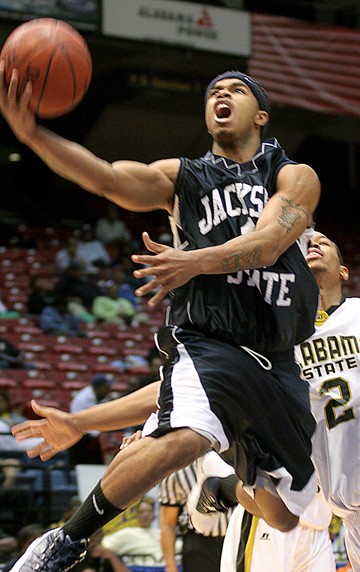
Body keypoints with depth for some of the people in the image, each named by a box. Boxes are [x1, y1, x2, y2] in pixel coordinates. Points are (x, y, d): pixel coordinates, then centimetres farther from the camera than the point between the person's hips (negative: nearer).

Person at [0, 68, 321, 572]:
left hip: (277, 361, 3)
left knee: (286, 514, 13)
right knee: (185, 437, -36)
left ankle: (244, 458, 49)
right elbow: (109, 179, -11)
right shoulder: (182, 178, 8)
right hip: (205, 342, -3)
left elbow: (267, 243, -14)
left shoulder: (295, 178, 5)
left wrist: (196, 261, -34)